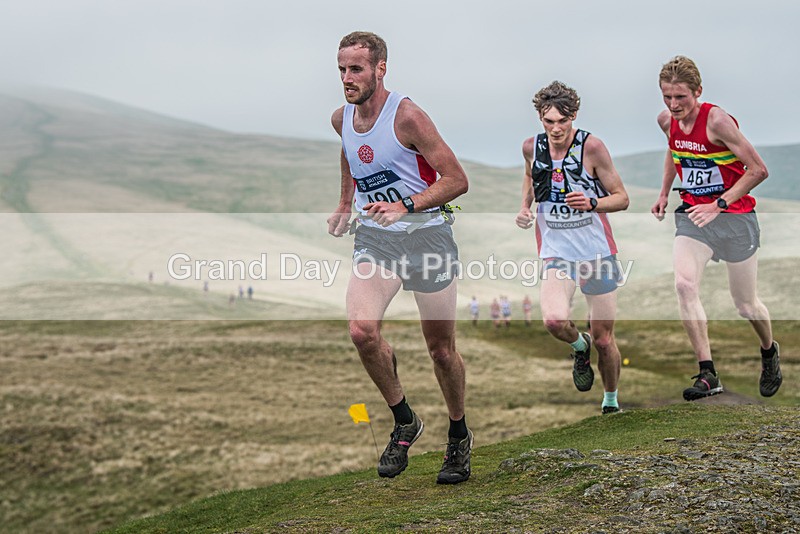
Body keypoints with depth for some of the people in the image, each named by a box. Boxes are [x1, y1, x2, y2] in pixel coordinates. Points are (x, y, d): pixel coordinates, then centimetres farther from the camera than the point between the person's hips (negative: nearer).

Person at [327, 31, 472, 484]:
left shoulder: (406, 116, -17)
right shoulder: (342, 118, 2)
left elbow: (457, 180, -16)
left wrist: (405, 206, -26)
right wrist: (346, 203, 26)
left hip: (427, 237, -4)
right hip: (374, 238, 4)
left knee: (442, 349, 5)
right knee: (362, 330, -20)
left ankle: (460, 438, 29)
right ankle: (405, 422, 2)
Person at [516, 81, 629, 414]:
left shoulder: (591, 147, -11)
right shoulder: (531, 147, -1)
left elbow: (622, 198, -5)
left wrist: (591, 203, -24)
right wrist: (525, 207, 6)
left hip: (597, 252, -2)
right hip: (556, 252, 2)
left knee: (604, 339, 4)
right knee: (554, 320, -25)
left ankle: (611, 401, 30)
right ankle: (580, 348, 11)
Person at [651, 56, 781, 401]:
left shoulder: (717, 120, -20)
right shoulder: (666, 120, -2)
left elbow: (758, 170, -18)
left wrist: (719, 204, -20)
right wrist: (664, 194, 16)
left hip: (734, 217, -4)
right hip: (692, 215, 4)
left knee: (745, 304, 8)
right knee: (684, 284, -22)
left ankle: (769, 351, 42)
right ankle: (708, 375, -17)